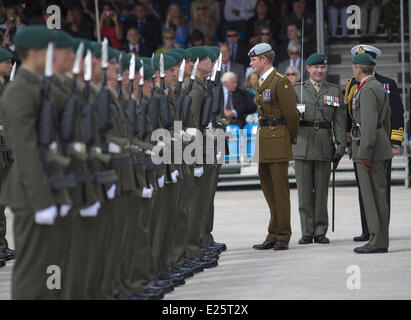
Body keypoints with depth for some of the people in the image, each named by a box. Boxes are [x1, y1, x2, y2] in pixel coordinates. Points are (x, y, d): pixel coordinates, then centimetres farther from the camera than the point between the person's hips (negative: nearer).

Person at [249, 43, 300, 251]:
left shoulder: (281, 82, -12)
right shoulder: (260, 83, 15)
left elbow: (291, 114, -9)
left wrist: (291, 139, 0)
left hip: (278, 140, -9)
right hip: (263, 140, 9)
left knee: (280, 189, -5)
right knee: (268, 187, 10)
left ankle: (282, 237, -1)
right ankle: (273, 236, 15)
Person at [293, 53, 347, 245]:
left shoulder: (335, 91, 10)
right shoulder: (297, 90, 10)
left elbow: (339, 122, 7)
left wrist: (340, 148, 0)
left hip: (324, 147, 0)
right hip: (303, 145, 0)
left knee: (321, 191, 1)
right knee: (304, 191, -1)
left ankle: (320, 232, 7)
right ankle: (307, 232, 4)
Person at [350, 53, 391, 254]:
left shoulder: (367, 91, -15)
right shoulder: (380, 89, 17)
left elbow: (369, 124, -22)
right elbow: (386, 122, 22)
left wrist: (365, 153, -22)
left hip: (368, 148, -10)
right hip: (381, 150, 10)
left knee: (373, 196, -9)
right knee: (378, 195, 11)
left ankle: (378, 242, -9)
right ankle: (379, 239, 13)